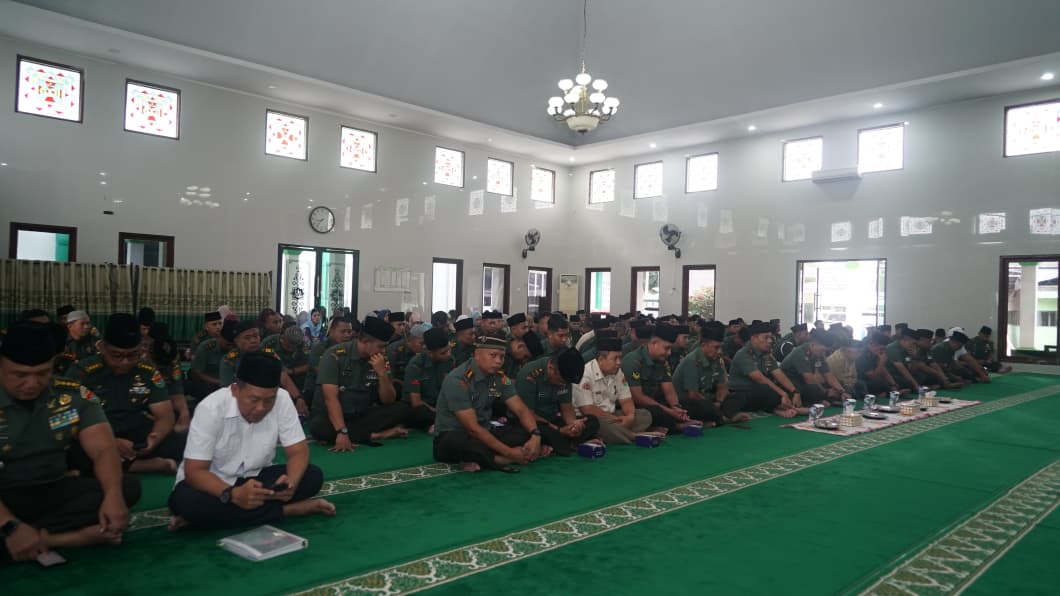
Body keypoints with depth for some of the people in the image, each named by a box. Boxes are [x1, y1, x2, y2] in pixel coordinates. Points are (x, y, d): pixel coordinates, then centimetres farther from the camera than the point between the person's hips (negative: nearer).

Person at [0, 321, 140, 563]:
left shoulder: (74, 396, -1)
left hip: (55, 491, 5)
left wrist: (113, 495, -28)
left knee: (128, 486, -21)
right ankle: (74, 536, -22)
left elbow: (103, 449, -8)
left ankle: (39, 538, -26)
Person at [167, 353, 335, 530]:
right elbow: (194, 472, -24)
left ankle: (219, 516, -19)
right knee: (184, 501, -35)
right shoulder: (211, 409, -24)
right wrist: (233, 495, -43)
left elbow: (298, 452, -11)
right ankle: (287, 509, -24)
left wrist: (291, 482, -35)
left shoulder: (282, 400, -17)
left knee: (312, 476, -21)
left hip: (255, 477, 3)